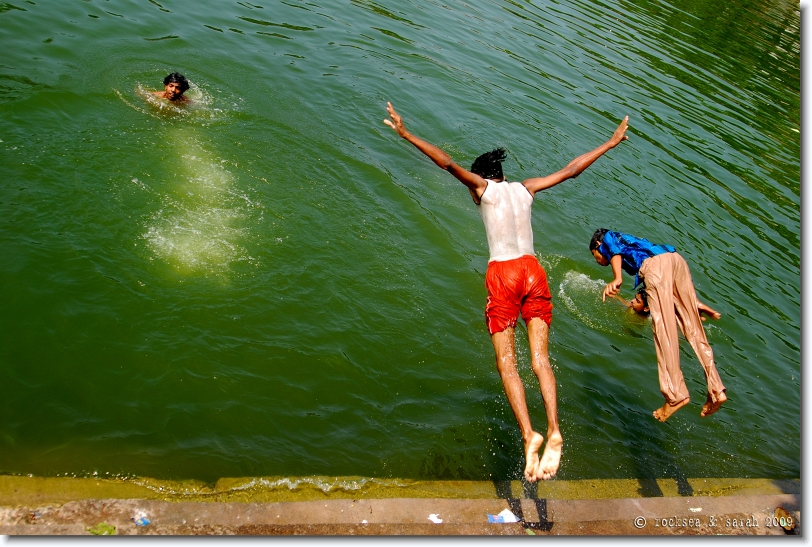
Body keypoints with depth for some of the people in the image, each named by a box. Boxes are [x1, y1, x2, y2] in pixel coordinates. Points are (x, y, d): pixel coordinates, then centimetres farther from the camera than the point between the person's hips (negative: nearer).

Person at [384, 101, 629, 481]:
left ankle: (529, 434, -15)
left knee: (506, 363, 0)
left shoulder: (483, 189, 8)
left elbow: (447, 163, -5)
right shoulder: (525, 190, 18)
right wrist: (611, 143, 36)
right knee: (540, 359, 3)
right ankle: (554, 432, -11)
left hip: (503, 273, -4)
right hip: (533, 271, 4)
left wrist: (406, 134, -6)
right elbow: (571, 169, 24)